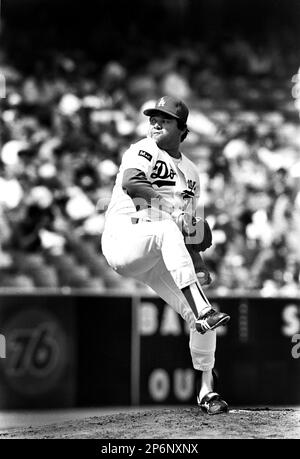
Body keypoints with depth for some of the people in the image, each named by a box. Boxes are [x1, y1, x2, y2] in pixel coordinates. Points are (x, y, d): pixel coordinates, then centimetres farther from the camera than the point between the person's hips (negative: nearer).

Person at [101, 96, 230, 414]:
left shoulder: (191, 172, 19)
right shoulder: (143, 151, -1)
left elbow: (190, 229, 20)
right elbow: (129, 182, -24)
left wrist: (197, 264, 5)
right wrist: (171, 198, -24)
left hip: (158, 259, 6)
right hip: (123, 240, -6)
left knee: (200, 319, -4)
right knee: (167, 230, -38)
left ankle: (206, 389, 12)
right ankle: (203, 312, -48)